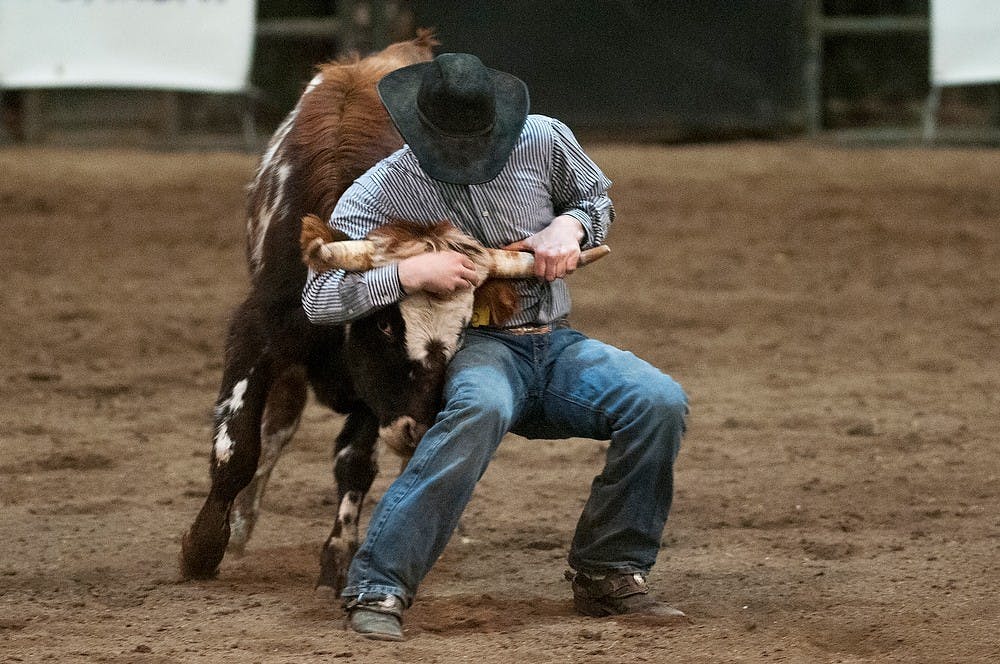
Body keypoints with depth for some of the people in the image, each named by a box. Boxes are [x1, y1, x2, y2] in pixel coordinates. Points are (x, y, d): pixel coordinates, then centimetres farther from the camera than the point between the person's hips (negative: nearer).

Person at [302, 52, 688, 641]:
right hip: (474, 348, -4)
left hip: (556, 345, 4)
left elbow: (599, 199, 20)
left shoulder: (544, 141, 0)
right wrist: (409, 273, -26)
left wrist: (569, 226, -5)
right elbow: (319, 299, -11)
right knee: (483, 406, -41)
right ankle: (379, 588, -38)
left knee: (660, 401, -23)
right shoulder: (380, 193, -7)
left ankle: (609, 575, -6)